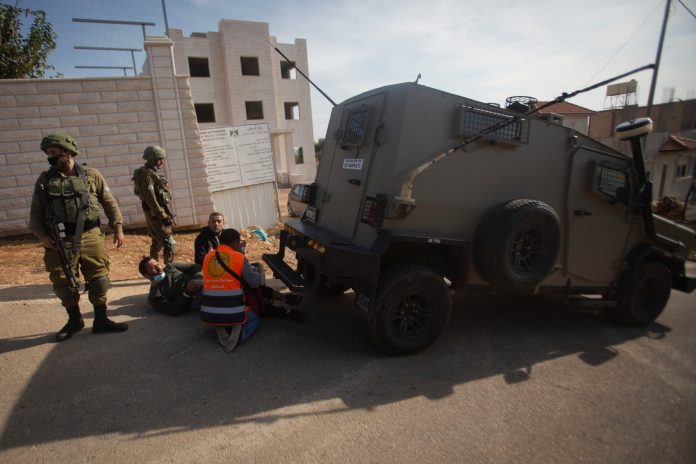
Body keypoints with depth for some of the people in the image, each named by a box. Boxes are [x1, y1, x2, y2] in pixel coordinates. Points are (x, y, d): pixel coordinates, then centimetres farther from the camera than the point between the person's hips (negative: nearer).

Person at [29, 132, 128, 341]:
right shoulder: (44, 180, 6)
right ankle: (74, 320, 26)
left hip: (90, 237, -1)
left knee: (98, 278, 3)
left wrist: (118, 228, 0)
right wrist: (41, 235, -4)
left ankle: (101, 320, 16)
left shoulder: (91, 175, 3)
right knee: (63, 283, 6)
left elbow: (109, 203, 5)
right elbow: (35, 212, 9)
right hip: (60, 241, 1)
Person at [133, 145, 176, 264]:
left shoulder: (152, 172, 14)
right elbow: (150, 198, -22)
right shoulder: (146, 174, -15)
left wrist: (167, 212, 18)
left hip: (156, 212, 10)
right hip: (155, 213, -10)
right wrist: (162, 215, -23)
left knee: (157, 242, 19)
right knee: (170, 243, -11)